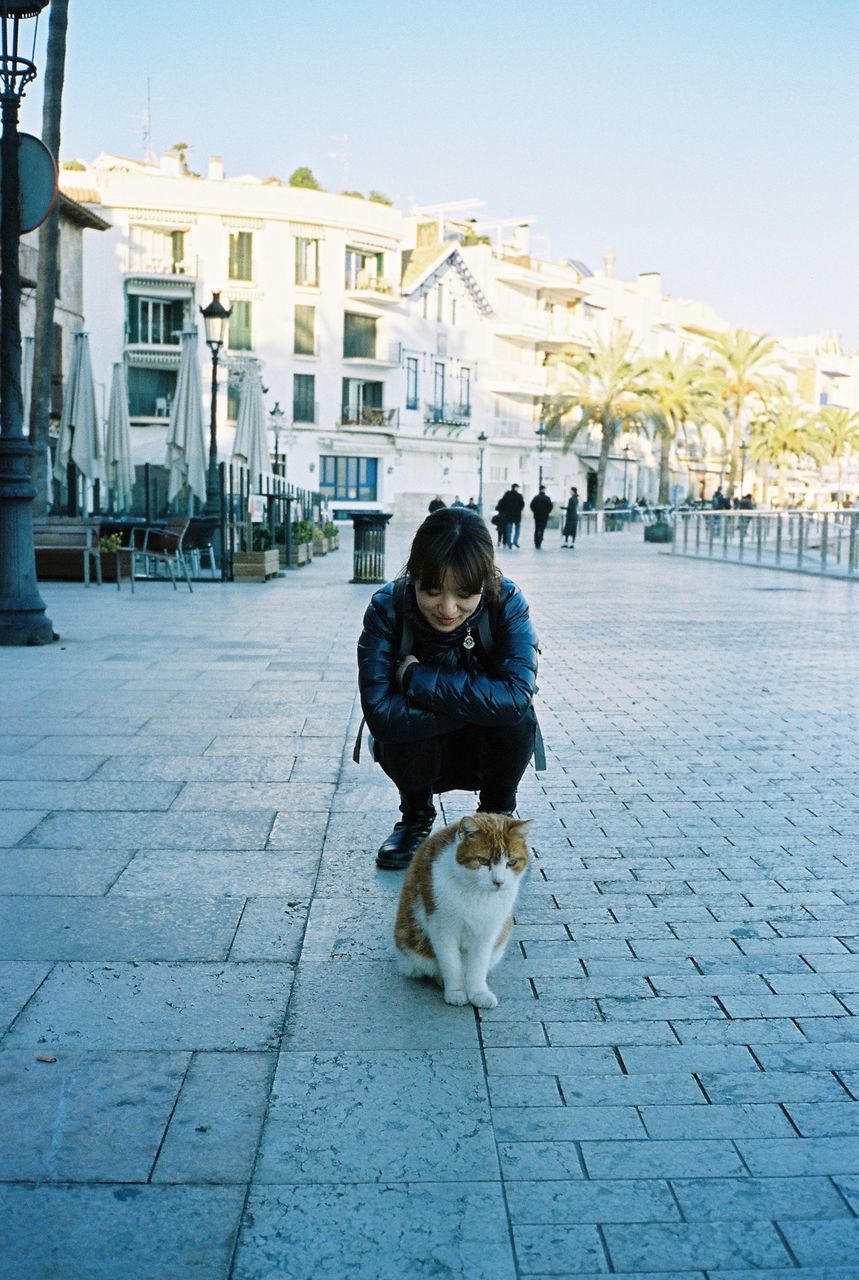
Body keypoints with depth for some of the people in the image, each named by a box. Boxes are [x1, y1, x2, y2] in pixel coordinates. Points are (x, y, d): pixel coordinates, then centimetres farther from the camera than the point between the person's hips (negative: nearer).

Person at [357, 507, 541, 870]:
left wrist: (417, 678, -33)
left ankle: (497, 815, 1)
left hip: (487, 752, 1)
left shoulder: (506, 602, -22)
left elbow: (515, 694, -37)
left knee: (516, 716, -31)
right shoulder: (388, 608, -23)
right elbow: (380, 713, -33)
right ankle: (416, 815, 2)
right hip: (417, 751, 0)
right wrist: (474, 701, -34)